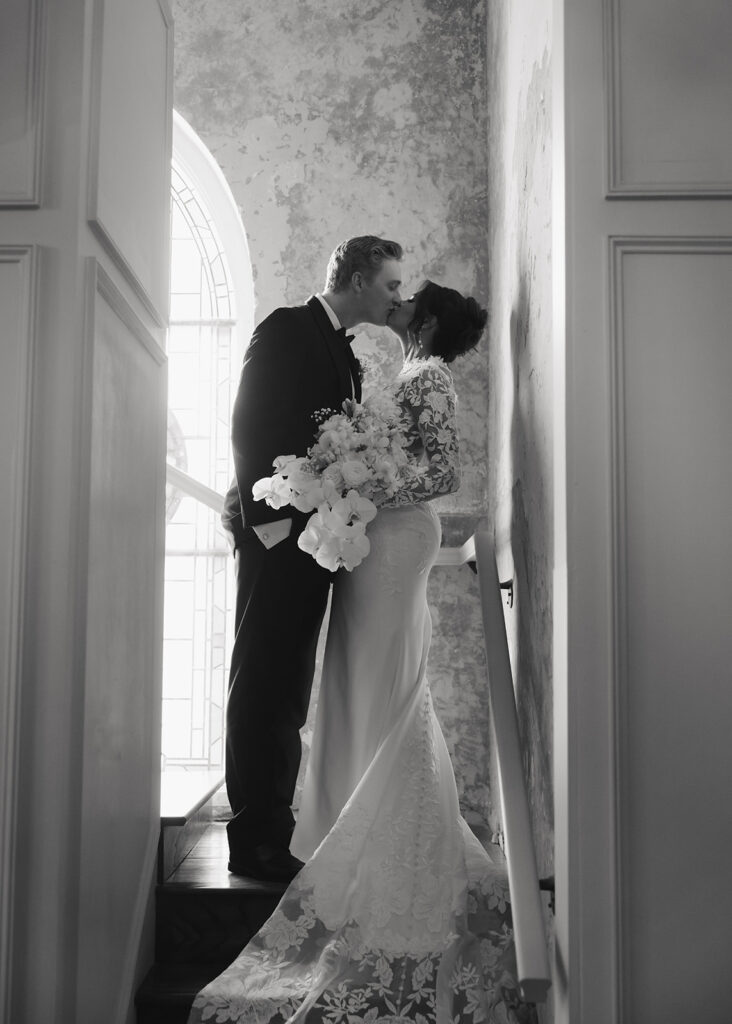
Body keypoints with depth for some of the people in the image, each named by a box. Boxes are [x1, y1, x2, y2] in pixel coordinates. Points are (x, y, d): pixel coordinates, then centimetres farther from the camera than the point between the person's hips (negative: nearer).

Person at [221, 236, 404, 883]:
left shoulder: (346, 351, 21)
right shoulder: (288, 329, -4)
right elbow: (251, 426, -14)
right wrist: (270, 518, -20)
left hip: (314, 534, 9)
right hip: (279, 531, -9)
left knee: (287, 692, 12)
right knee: (266, 688, -5)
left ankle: (271, 839, 21)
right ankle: (256, 844, 3)